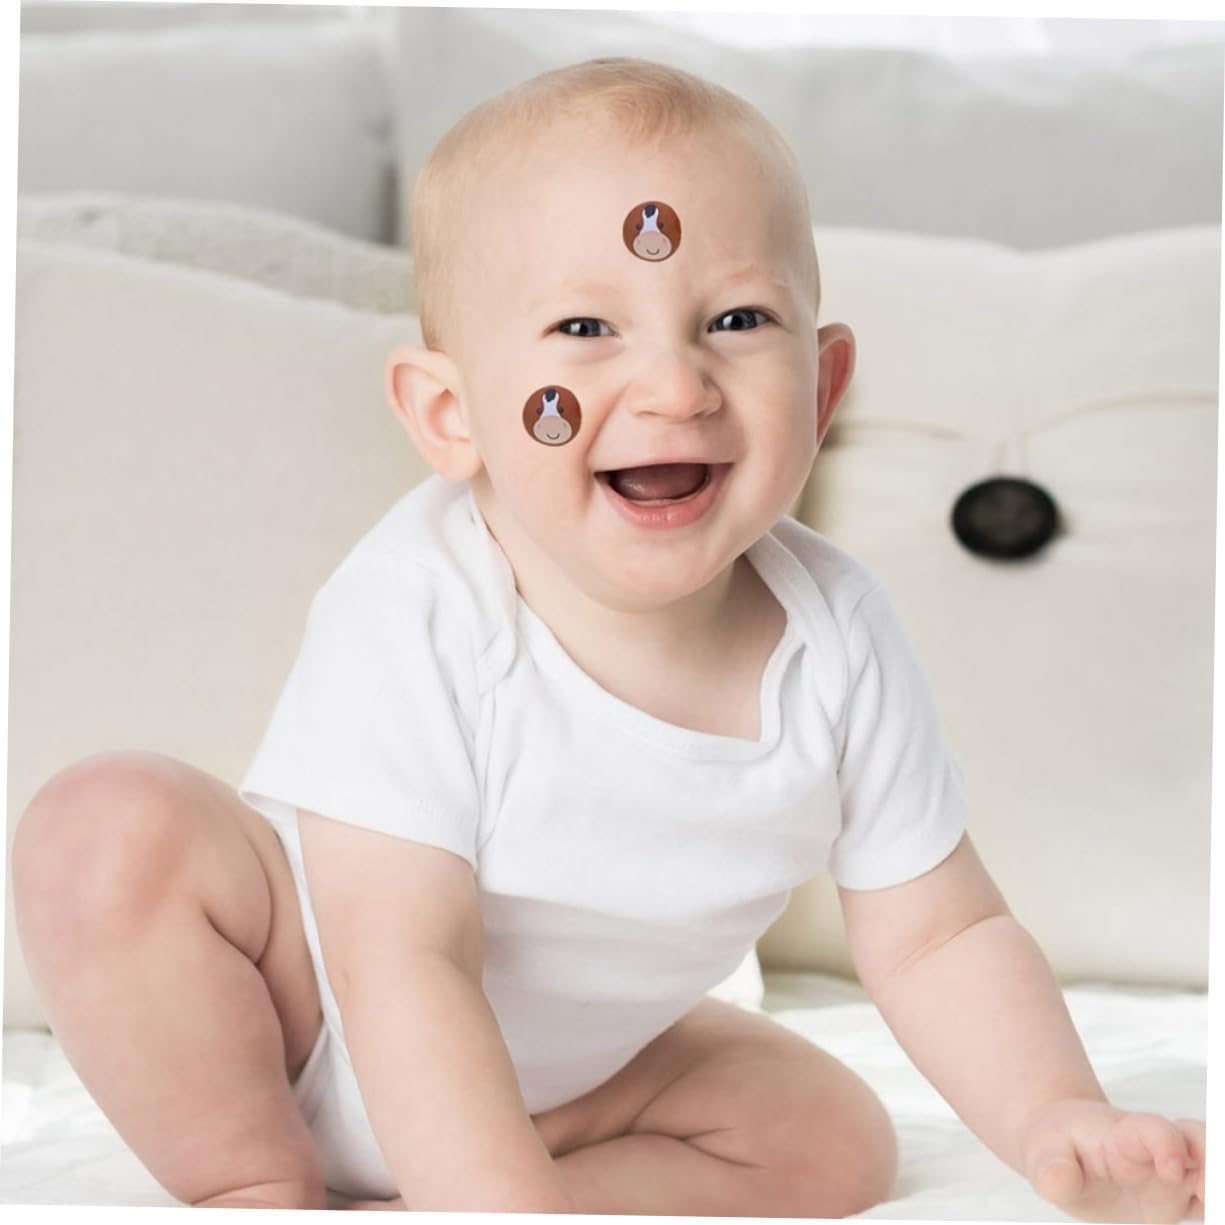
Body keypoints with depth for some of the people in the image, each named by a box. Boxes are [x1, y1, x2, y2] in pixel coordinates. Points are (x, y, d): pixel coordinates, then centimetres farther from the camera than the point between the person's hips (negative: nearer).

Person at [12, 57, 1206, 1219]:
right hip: (288, 1016, -4)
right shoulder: (415, 618, -33)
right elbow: (403, 966, -34)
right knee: (115, 827, -28)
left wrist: (1057, 1123, -26)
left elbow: (940, 938, -10)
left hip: (558, 1078, 5)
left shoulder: (838, 644, -20)